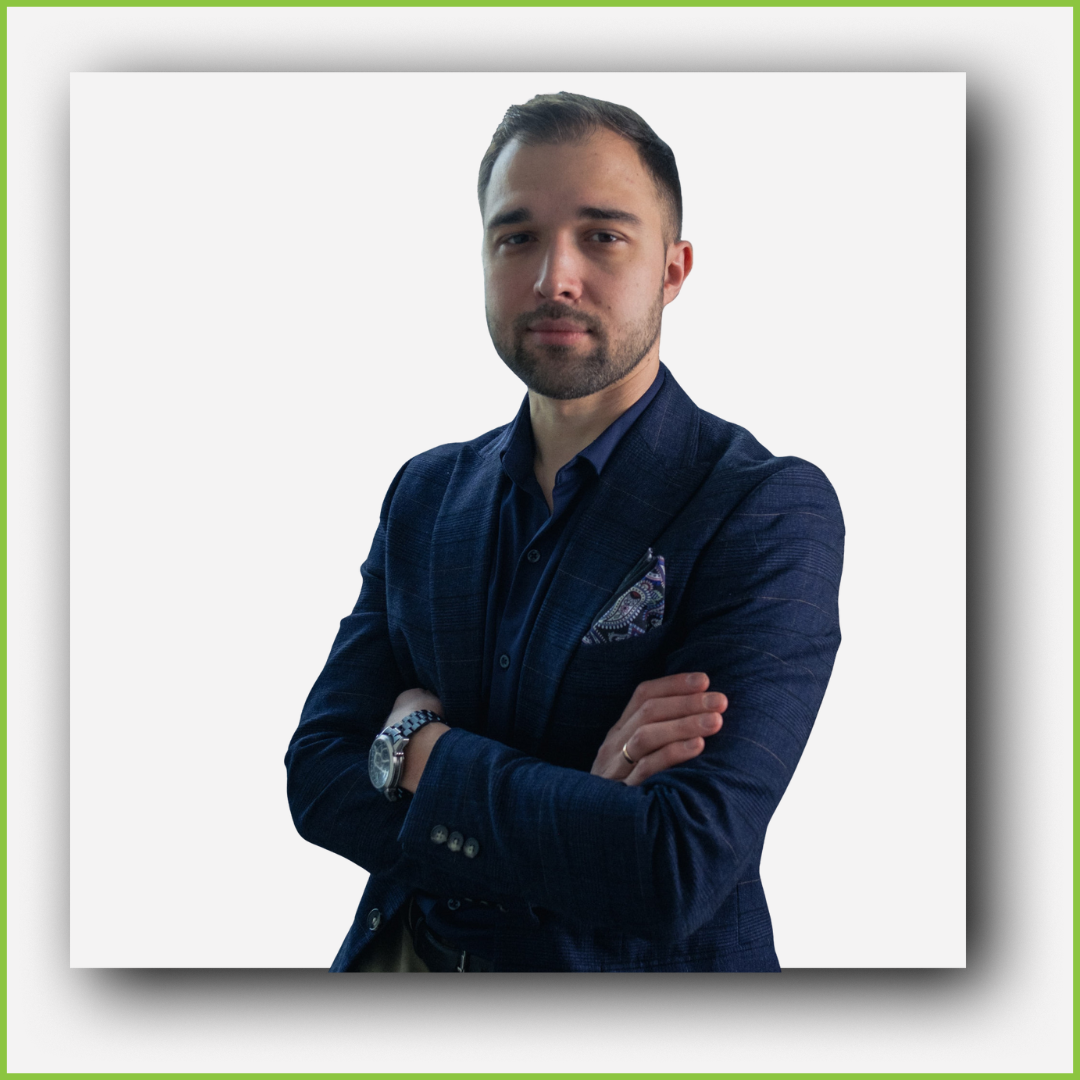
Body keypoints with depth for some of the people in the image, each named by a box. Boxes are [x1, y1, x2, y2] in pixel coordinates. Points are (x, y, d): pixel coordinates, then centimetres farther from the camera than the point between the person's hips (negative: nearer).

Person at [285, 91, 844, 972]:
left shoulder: (771, 511, -16)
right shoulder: (427, 494, 2)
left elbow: (680, 874, -24)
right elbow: (317, 780, -4)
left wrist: (421, 750, -14)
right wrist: (574, 809, -18)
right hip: (402, 956, 3)